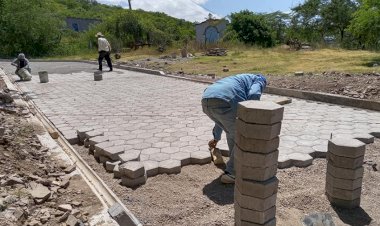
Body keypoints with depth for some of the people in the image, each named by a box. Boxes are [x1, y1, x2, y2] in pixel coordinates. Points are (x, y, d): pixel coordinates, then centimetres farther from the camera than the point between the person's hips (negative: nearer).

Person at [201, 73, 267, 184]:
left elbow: (222, 116, 47)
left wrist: (216, 137, 55)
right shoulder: (259, 80, 23)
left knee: (232, 133, 28)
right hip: (222, 103, -8)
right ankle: (232, 173, 14)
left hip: (206, 102, 8)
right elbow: (253, 95, -5)